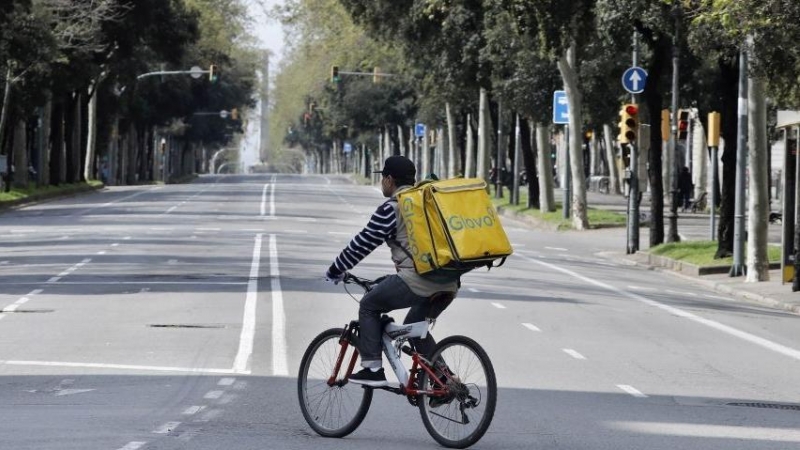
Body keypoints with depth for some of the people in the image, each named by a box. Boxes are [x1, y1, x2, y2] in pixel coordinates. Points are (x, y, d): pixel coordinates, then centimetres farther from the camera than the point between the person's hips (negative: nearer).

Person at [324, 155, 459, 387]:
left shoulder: (391, 209, -3)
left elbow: (363, 243, -1)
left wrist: (335, 270, 12)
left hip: (417, 281, -7)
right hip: (449, 283, 7)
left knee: (369, 306, 11)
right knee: (414, 326, 26)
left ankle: (373, 369, 5)